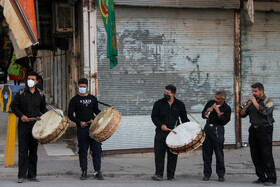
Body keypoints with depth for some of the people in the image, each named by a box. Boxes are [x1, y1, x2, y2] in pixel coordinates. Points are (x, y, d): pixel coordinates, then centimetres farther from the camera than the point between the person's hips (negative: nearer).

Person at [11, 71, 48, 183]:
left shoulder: (40, 94, 9)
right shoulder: (20, 93, 1)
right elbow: (14, 106, 4)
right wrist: (21, 115, -10)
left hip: (35, 124, 3)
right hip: (23, 125, -3)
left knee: (34, 150, 6)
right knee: (23, 150, -5)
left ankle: (32, 175, 12)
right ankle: (22, 175, -4)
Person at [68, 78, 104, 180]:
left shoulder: (92, 99, 12)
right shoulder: (74, 100, 2)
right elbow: (70, 114, 0)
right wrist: (79, 122, -13)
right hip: (82, 128, -2)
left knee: (96, 149, 0)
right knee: (83, 151, 1)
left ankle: (98, 171, 8)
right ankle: (84, 172, 9)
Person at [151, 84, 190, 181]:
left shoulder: (180, 104, 7)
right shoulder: (159, 103, 3)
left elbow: (184, 118, 14)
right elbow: (154, 116, 1)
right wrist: (161, 125, -15)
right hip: (161, 132, -1)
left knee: (173, 154, 3)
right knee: (159, 153, -7)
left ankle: (171, 175, 11)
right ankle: (159, 174, -4)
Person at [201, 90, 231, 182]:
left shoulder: (226, 108, -1)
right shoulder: (210, 103, 10)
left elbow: (224, 121, -11)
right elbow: (203, 115, 14)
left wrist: (217, 111, -15)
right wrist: (207, 111, -7)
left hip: (218, 131, -4)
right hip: (207, 128, 4)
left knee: (219, 153, -4)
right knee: (206, 152, 5)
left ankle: (221, 174, 4)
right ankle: (207, 174, 13)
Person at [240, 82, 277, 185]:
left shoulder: (268, 101, -3)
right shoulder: (251, 102, 14)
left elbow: (265, 112, -20)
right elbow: (242, 114, 14)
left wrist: (255, 103, -15)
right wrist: (245, 106, -5)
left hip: (265, 129, -6)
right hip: (253, 130, 6)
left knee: (267, 154, -9)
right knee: (255, 155, 6)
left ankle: (271, 178, -5)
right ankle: (262, 177, 14)